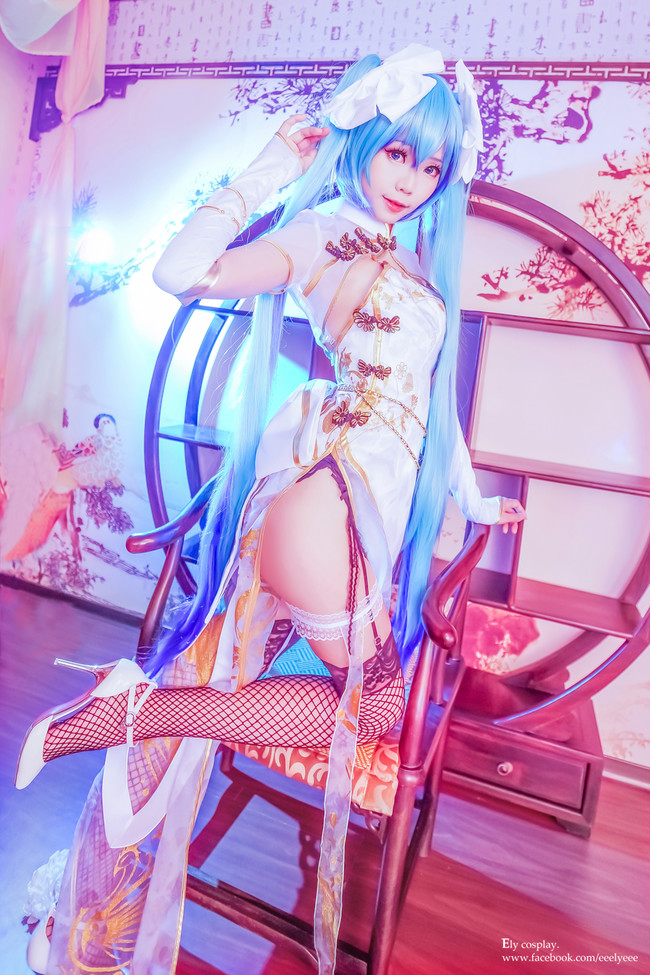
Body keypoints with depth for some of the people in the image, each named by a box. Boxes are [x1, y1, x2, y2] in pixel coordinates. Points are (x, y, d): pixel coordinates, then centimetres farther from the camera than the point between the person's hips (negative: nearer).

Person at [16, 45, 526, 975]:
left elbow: (434, 393, 27)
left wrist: (470, 494, 30)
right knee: (379, 701, -7)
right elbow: (181, 272, -9)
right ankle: (143, 703, -3)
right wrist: (264, 174, -2)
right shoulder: (327, 230, 4)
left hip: (387, 502, 8)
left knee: (385, 696, 0)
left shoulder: (420, 266, 26)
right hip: (332, 477, -8)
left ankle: (138, 706, 2)